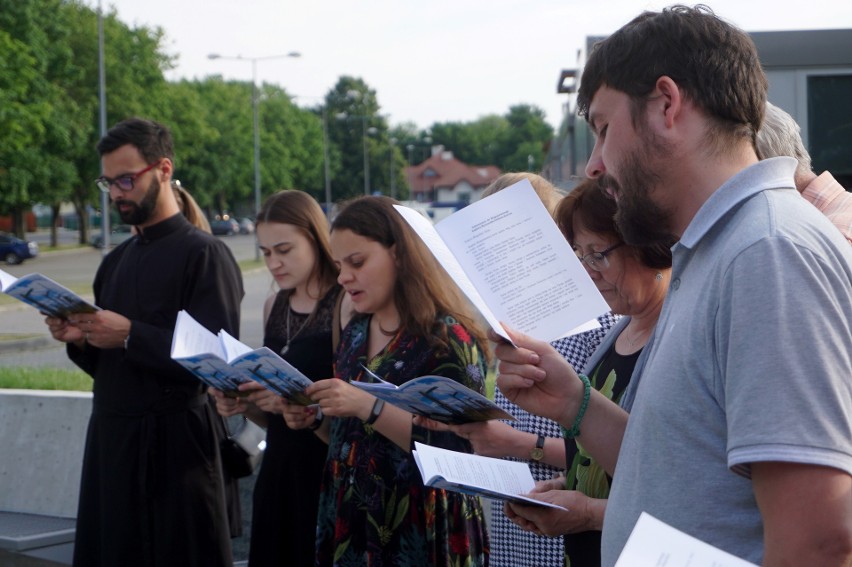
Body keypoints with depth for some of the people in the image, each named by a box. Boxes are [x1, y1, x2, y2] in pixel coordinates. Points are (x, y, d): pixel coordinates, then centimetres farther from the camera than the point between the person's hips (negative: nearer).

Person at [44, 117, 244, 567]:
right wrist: (79, 340, -2)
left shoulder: (204, 254, -9)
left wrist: (129, 335, -21)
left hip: (172, 444, -7)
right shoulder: (115, 261, 15)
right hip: (109, 439, 7)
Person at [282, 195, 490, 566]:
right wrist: (315, 419, -4)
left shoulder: (449, 337, -13)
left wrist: (369, 407, -29)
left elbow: (453, 447, -22)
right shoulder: (355, 333, 8)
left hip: (422, 532, -7)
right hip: (350, 524, 7)